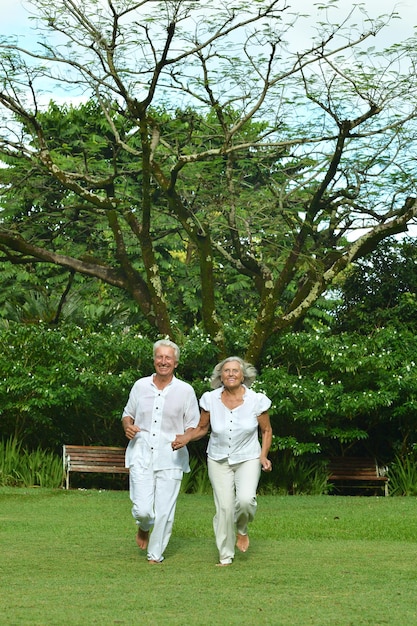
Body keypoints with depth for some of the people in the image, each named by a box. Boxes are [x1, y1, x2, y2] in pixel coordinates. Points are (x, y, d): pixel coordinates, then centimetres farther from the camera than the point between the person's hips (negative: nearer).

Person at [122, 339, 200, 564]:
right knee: (142, 509, -8)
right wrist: (127, 425, -3)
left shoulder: (185, 391, 2)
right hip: (141, 454, 1)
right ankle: (144, 528, 28)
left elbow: (194, 425, 6)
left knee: (164, 511, -2)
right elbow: (127, 413, 20)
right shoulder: (140, 386, 8)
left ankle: (155, 554, 17)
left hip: (170, 458, -1)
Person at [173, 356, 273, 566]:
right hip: (219, 460, 1)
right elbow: (202, 428, 7)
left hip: (247, 460, -1)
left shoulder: (256, 401, -10)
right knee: (224, 507, -5)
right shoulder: (210, 400, -7)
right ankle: (225, 556, 12)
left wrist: (263, 456, -8)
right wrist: (186, 437, -11)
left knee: (245, 499, -24)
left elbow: (266, 430, 4)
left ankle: (241, 530, 11)